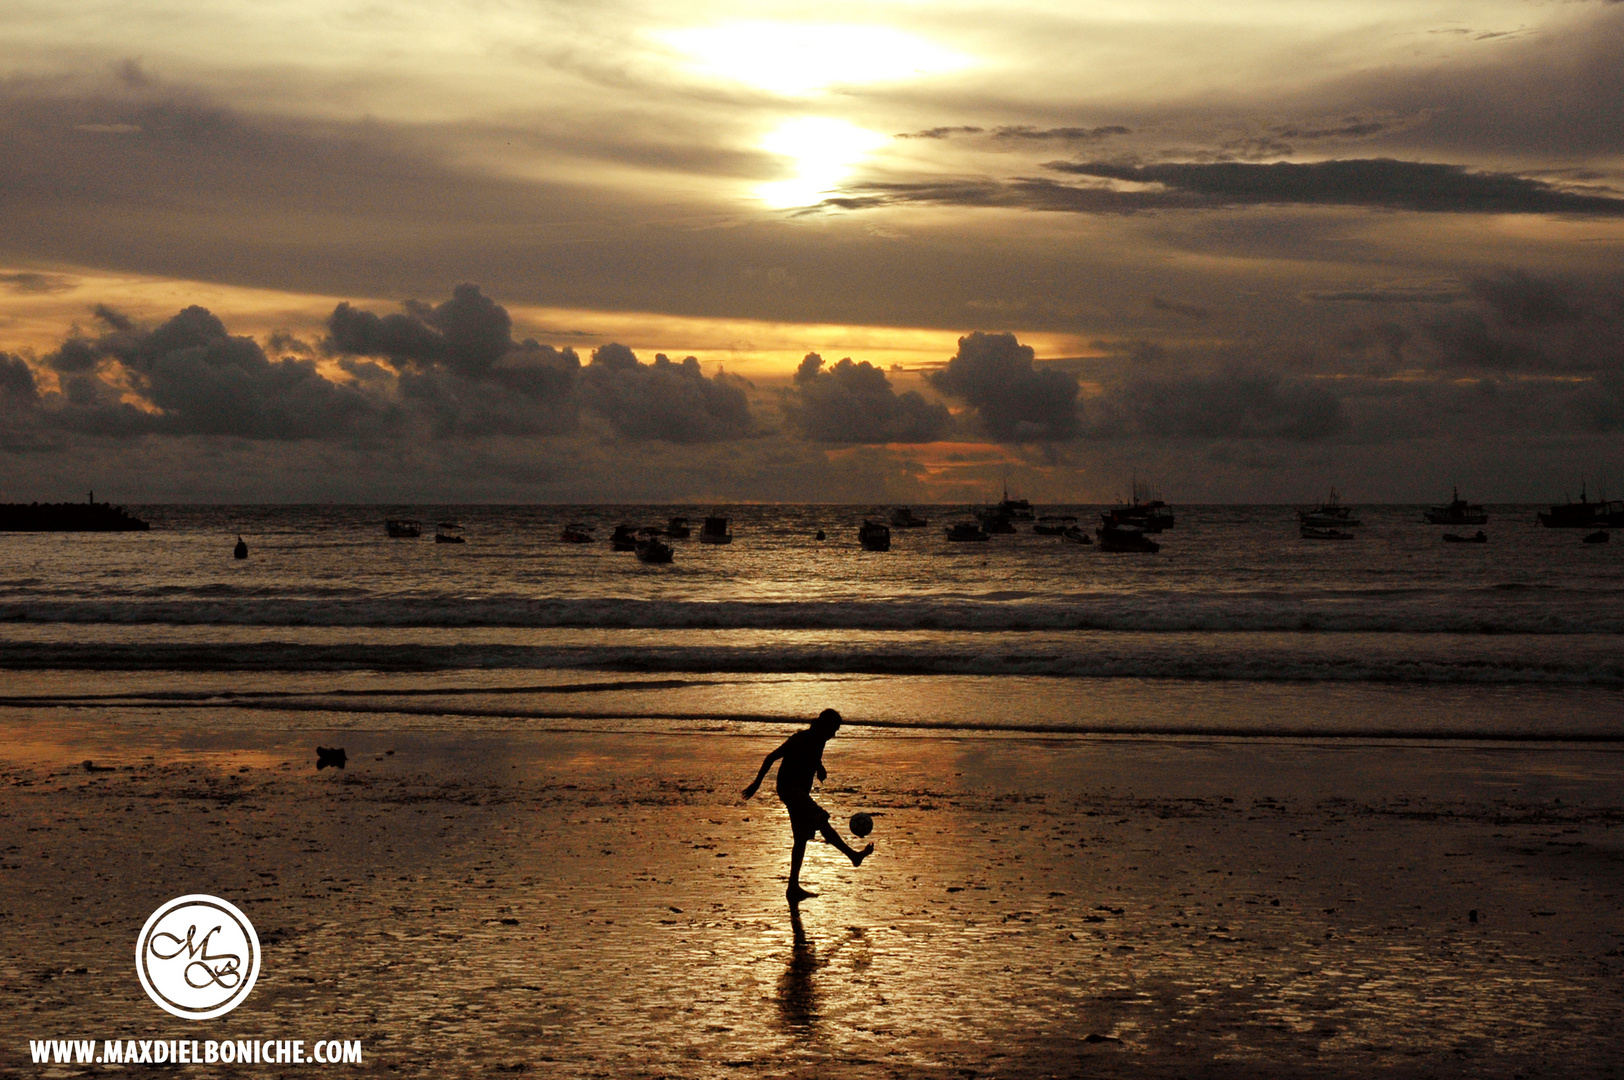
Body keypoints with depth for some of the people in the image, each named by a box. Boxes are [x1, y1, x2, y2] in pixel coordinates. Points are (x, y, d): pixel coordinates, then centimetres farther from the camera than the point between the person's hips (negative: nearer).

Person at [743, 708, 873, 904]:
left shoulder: (819, 741, 9)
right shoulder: (800, 740, -15)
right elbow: (771, 758, -13)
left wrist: (820, 767, 8)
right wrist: (756, 783, -12)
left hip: (801, 792, 10)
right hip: (789, 789, -10)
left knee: (801, 838, 9)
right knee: (820, 819, -26)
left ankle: (794, 887, 14)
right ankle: (852, 854, -29)